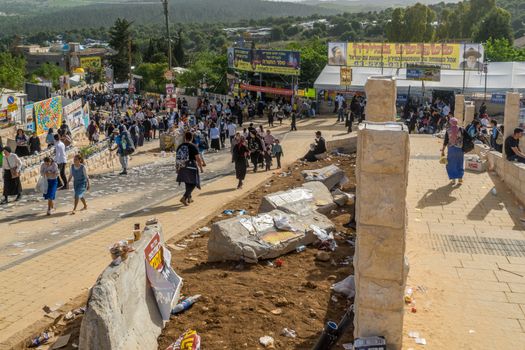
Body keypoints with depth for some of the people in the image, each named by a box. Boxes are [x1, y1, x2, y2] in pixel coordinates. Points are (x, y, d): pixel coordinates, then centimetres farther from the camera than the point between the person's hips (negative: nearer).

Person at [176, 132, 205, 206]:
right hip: (191, 168, -6)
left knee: (188, 183, 21)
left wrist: (178, 168, 21)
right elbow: (198, 159, -13)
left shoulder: (180, 147, 5)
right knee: (192, 184, 2)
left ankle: (189, 198, 30)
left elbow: (178, 158, 12)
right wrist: (201, 168, -2)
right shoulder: (193, 147, -12)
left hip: (182, 168, 6)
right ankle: (184, 198, -13)